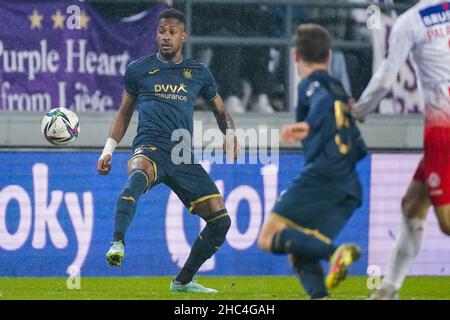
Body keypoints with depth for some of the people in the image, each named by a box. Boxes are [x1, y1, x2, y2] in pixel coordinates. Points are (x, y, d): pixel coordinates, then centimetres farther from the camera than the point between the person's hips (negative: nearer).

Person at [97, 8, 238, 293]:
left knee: (221, 221, -5)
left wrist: (231, 136, 6)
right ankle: (117, 244, -55)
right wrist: (108, 150, 14)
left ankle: (183, 281, 12)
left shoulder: (199, 73, 16)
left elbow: (220, 111, 27)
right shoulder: (139, 69, 13)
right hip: (150, 149, -3)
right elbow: (124, 113, 23)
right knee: (138, 176, -42)